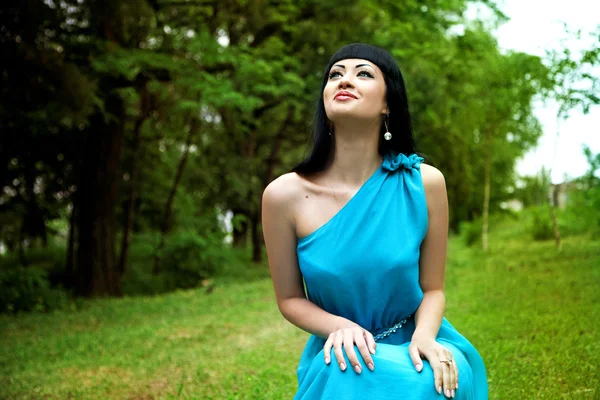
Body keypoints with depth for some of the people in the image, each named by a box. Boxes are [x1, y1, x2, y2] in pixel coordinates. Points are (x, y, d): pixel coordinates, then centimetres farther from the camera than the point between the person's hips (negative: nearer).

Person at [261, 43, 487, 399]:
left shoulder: (424, 183, -11)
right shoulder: (285, 194, -13)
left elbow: (432, 288, 0)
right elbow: (290, 298, 0)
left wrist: (424, 336, -21)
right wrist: (339, 327, -20)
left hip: (412, 347, 1)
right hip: (340, 356, 0)